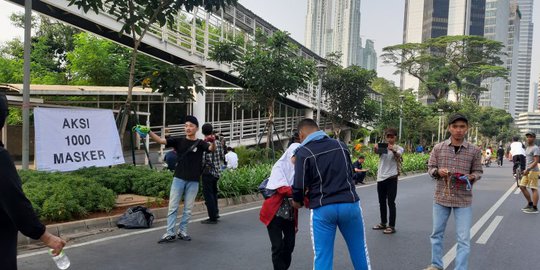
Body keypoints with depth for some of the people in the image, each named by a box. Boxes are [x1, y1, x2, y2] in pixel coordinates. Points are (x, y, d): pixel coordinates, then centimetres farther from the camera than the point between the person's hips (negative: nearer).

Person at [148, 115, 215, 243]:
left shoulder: (200, 143, 1)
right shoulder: (179, 141, 3)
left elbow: (212, 149, -18)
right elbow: (160, 140, -6)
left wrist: (213, 141, -41)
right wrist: (149, 132, -23)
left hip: (193, 181, 0)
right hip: (178, 179, 1)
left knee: (188, 209, 8)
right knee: (172, 207, 1)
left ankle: (182, 231, 20)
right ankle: (170, 233, 7)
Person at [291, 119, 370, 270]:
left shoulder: (303, 152, -6)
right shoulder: (341, 145, 8)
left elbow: (300, 186, -8)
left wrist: (297, 202, 13)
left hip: (323, 209, -3)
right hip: (350, 204, 4)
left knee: (322, 256, 7)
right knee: (359, 251, 18)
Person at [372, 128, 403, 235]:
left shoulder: (398, 148, -2)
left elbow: (398, 155, -25)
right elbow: (377, 152, -18)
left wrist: (393, 150, -48)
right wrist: (376, 148, -42)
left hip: (391, 178, -4)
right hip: (381, 177, 5)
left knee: (391, 203, -2)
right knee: (382, 202, 15)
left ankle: (392, 226, 4)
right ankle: (383, 223, 29)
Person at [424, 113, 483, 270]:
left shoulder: (474, 150, -4)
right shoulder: (438, 148, -2)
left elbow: (478, 171, 4)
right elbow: (430, 168, 4)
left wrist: (470, 177, -18)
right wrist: (438, 171, -18)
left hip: (463, 200, -2)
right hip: (441, 198, 2)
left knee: (464, 239, 0)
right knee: (437, 233, 15)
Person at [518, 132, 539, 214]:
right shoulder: (528, 148, 17)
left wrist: (528, 169, -25)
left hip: (533, 171, -9)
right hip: (527, 171, 9)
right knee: (522, 186, 9)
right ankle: (530, 204, 21)